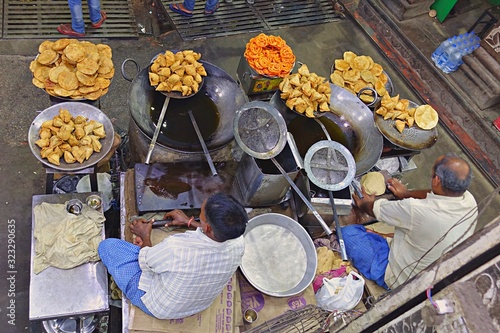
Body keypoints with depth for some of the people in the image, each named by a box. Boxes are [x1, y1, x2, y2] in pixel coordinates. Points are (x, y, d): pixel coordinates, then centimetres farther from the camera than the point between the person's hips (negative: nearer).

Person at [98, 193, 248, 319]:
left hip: (158, 306, -5)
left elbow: (145, 262, -18)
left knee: (108, 245, 9)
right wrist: (188, 221, 9)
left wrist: (145, 236, 1)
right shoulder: (238, 243, -28)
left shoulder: (176, 247, -43)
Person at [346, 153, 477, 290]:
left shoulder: (415, 210, -37)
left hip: (401, 281, -7)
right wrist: (407, 193, 18)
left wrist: (364, 204, 7)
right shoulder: (470, 200, -18)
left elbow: (373, 208, -16)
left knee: (347, 232, -4)